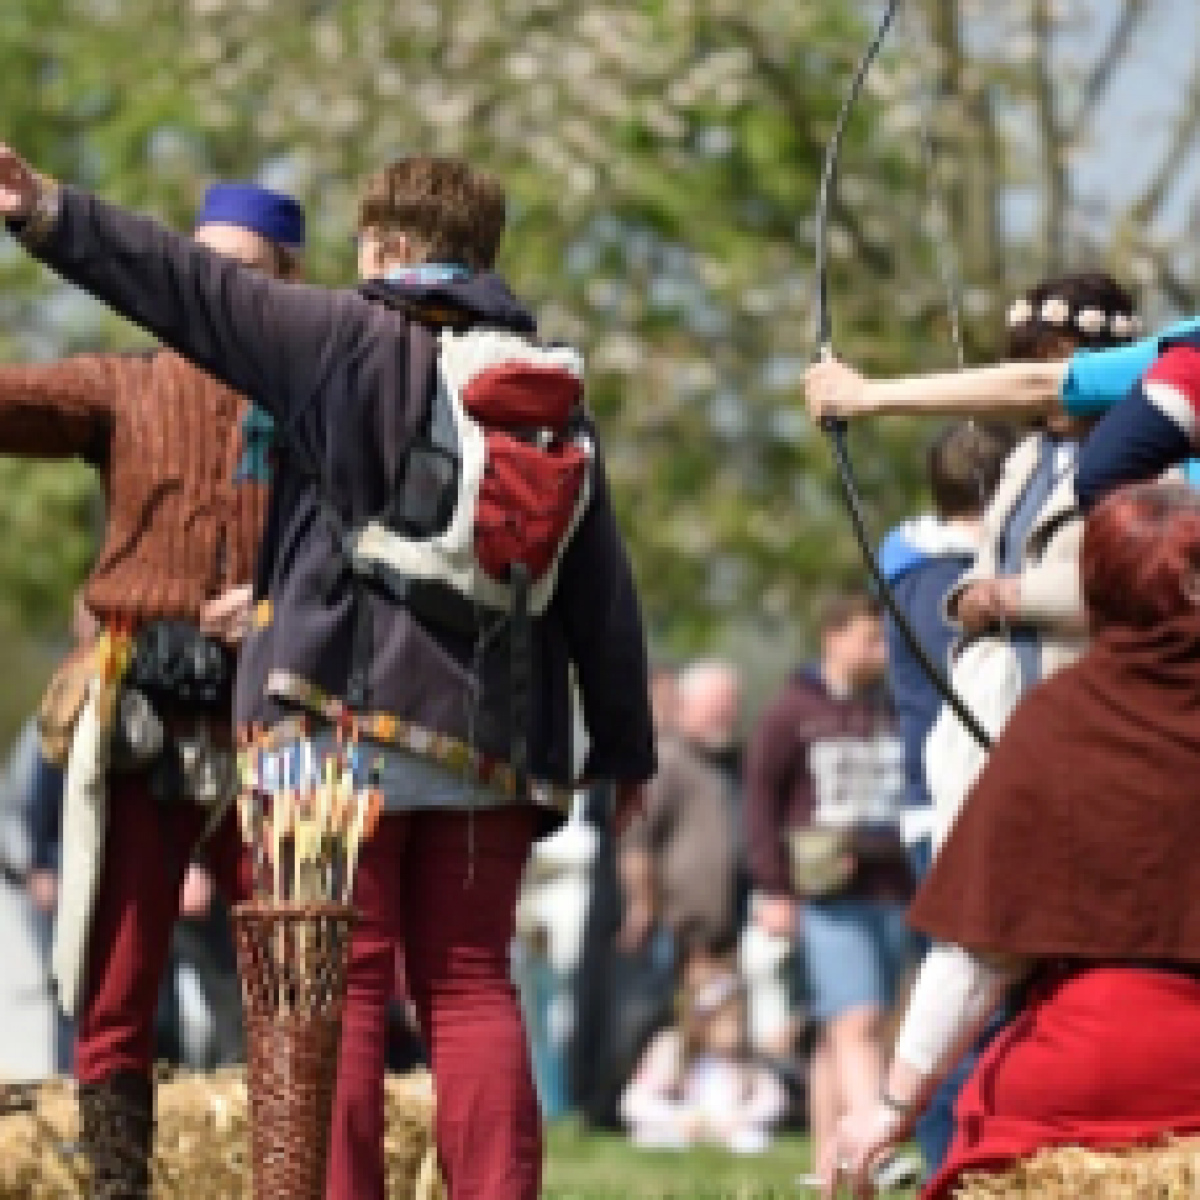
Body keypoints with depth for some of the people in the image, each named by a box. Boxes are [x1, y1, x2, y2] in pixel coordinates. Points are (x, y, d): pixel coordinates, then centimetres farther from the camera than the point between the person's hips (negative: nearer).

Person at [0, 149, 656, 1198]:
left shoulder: (347, 338, -1)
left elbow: (182, 284, -10)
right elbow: (601, 584, 14)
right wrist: (626, 747, 20)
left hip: (345, 708, -4)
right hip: (488, 725, 4)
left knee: (342, 983, -4)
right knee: (470, 985, 9)